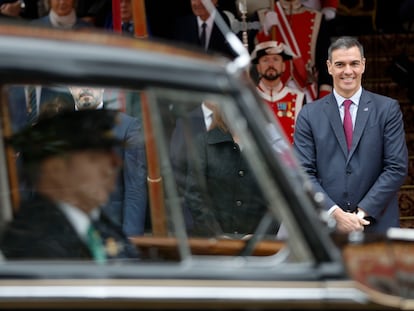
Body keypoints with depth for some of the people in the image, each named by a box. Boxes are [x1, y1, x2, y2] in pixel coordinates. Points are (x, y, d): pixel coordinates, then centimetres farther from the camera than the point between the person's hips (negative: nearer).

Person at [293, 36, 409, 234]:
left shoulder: (388, 109, 6)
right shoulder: (310, 114, 7)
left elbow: (397, 168, 0)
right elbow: (303, 173, 2)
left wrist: (363, 212, -8)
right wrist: (335, 213, -11)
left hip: (377, 225, 0)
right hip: (325, 224, 0)